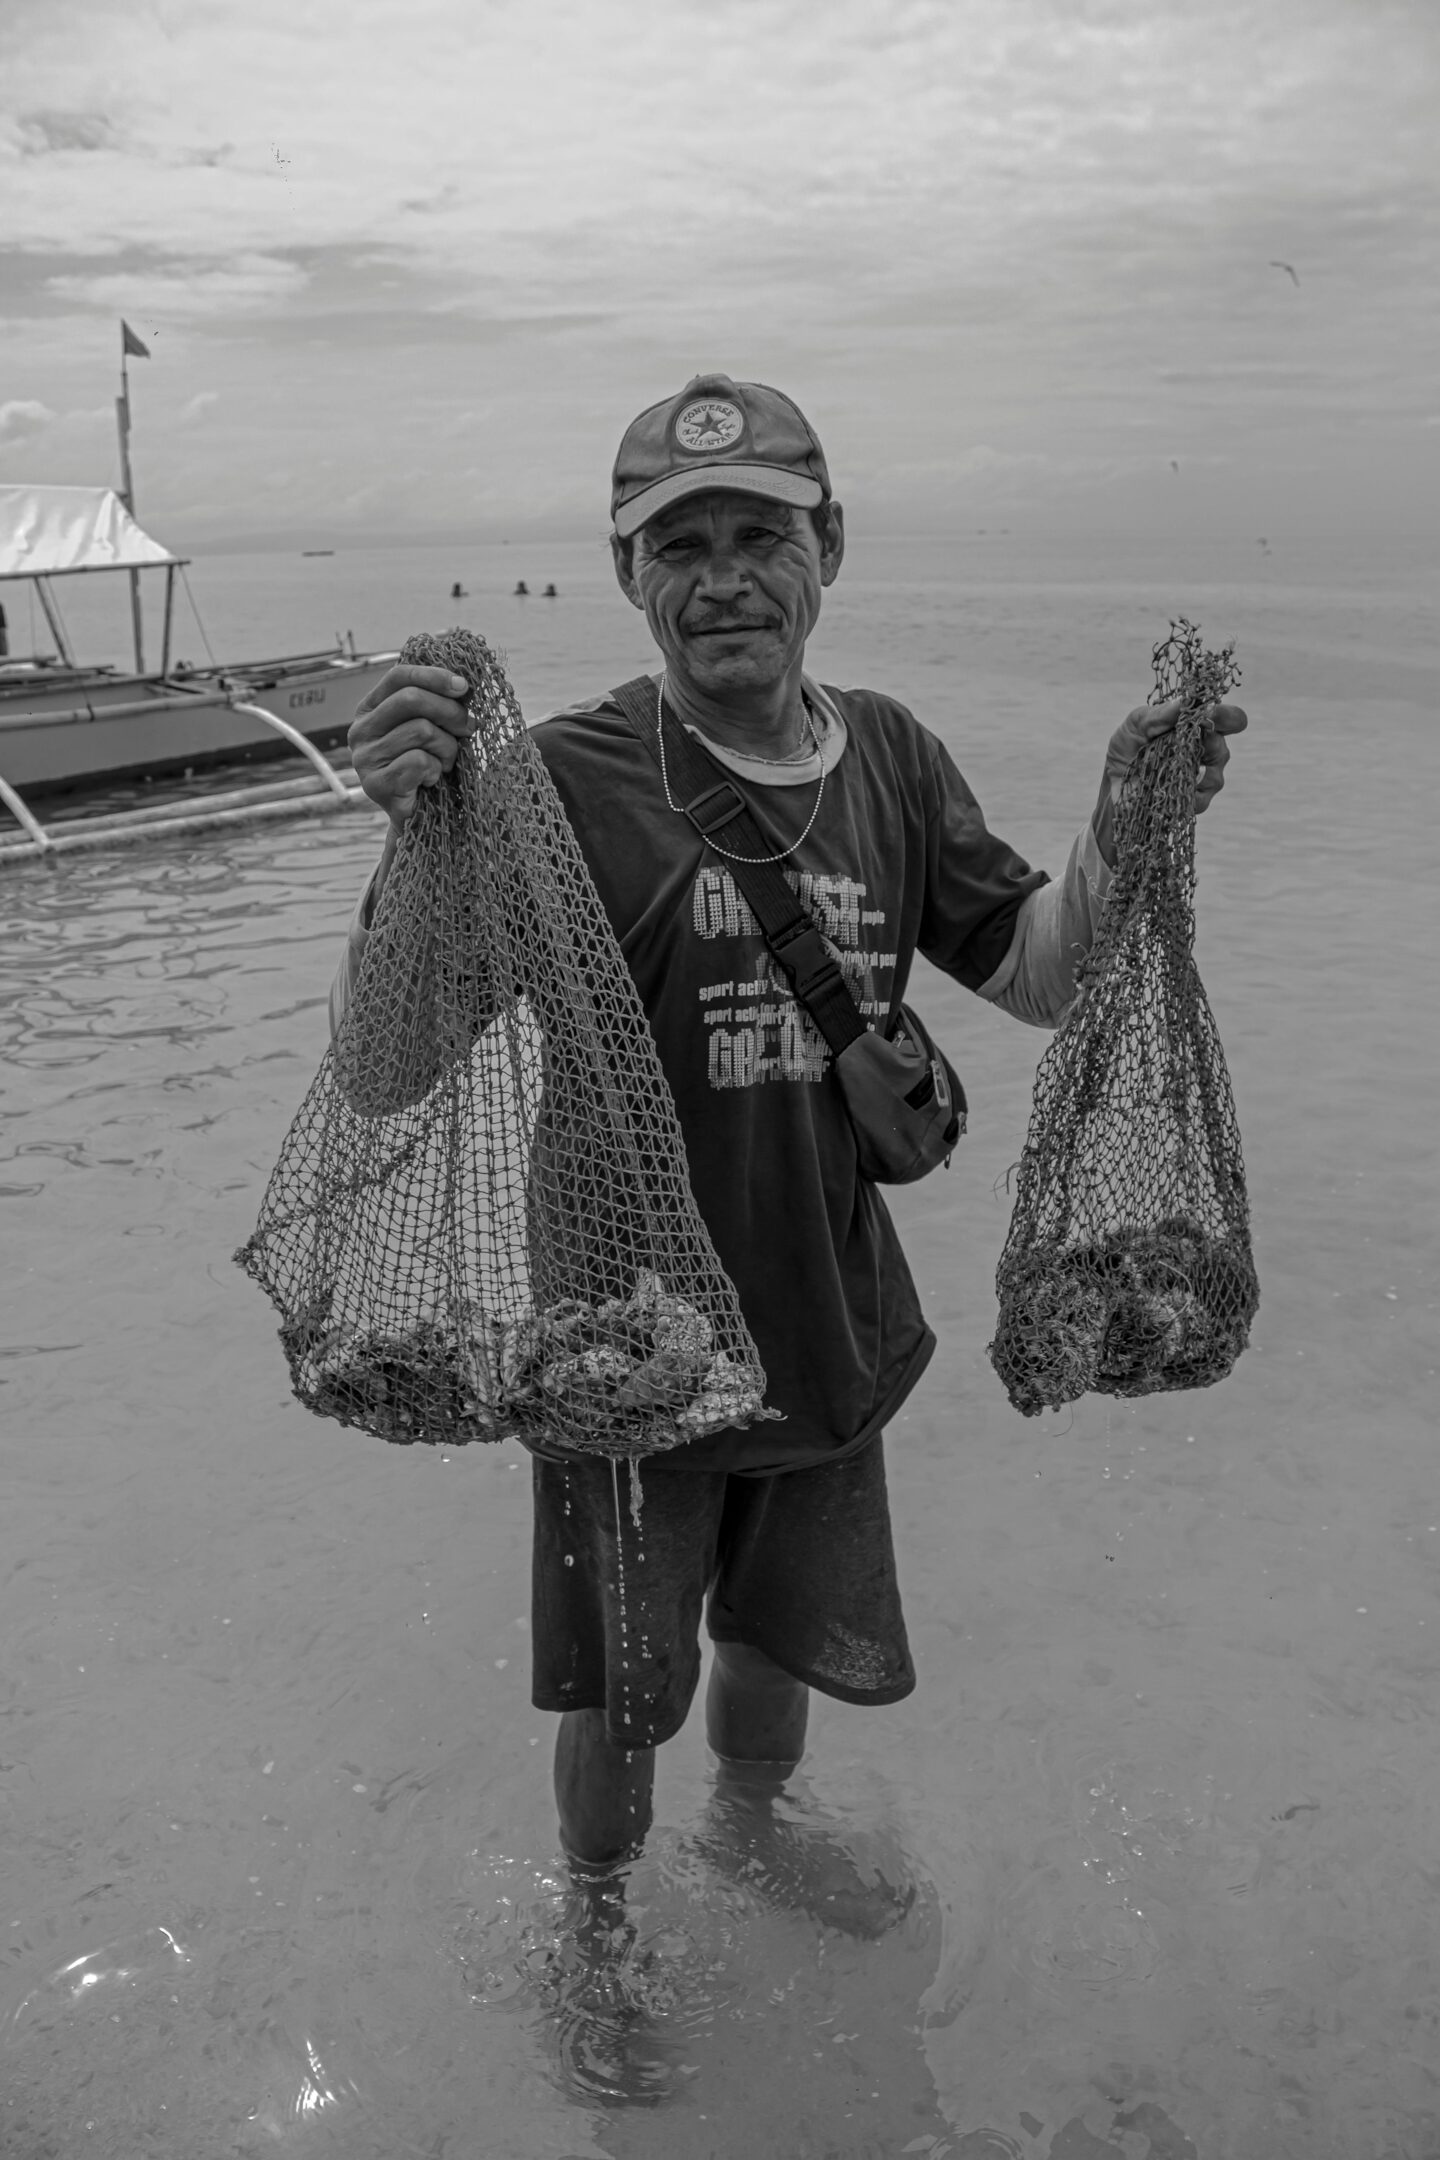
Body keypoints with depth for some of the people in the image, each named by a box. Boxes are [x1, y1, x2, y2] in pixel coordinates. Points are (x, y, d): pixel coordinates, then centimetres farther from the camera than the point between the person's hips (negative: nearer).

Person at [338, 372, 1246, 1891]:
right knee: (621, 1696, 16)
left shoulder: (888, 757, -2)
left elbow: (1042, 979, 4)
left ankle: (751, 1826, 59)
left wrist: (1121, 829, -13)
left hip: (832, 1335, 5)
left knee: (785, 1641, 27)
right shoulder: (566, 781, -19)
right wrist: (415, 836, -39)